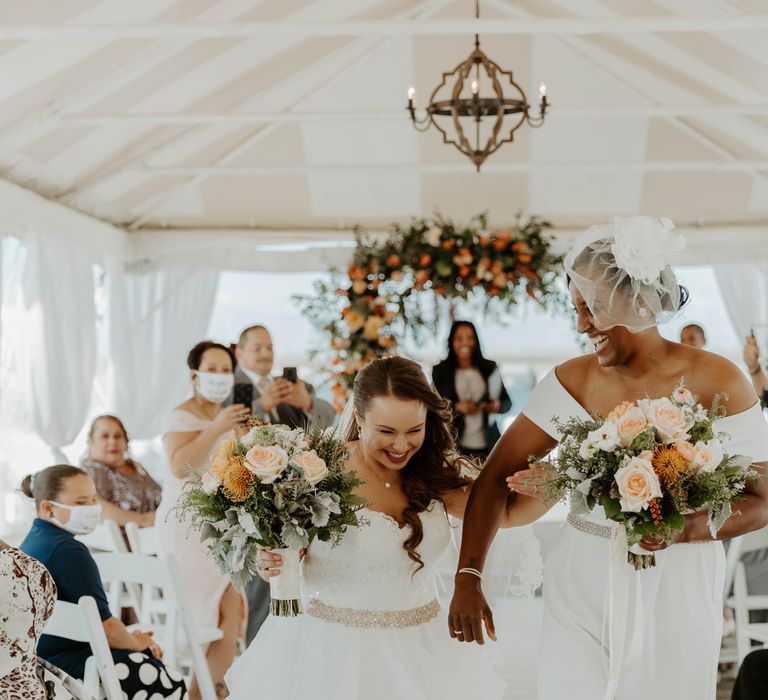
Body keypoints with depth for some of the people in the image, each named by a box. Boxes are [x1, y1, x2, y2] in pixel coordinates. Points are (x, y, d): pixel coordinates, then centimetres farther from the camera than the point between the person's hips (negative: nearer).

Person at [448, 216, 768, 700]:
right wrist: (467, 578, -13)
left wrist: (691, 527, -26)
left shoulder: (714, 382, -10)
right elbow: (496, 479, -3)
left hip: (675, 595, -2)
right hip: (582, 592, 2)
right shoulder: (571, 380, -2)